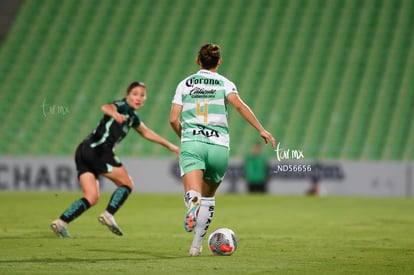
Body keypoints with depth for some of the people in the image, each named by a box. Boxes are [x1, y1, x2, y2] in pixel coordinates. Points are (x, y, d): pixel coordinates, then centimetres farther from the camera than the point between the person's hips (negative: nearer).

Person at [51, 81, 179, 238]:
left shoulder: (132, 117, 25)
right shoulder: (122, 106, -3)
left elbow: (146, 133, 40)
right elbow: (106, 107, -26)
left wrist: (169, 145, 43)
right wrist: (115, 113, -51)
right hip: (97, 150, -9)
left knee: (92, 198, 3)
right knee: (126, 184, 1)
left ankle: (61, 222, -8)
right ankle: (108, 215, -9)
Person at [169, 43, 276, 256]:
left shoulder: (185, 84, 14)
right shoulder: (224, 83, 9)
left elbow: (173, 119, 9)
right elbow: (239, 105, -10)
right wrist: (261, 130, -10)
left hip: (191, 143, -1)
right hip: (219, 145, 1)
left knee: (193, 194, -17)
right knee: (208, 197, 19)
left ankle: (193, 202, -53)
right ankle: (197, 244, 18)